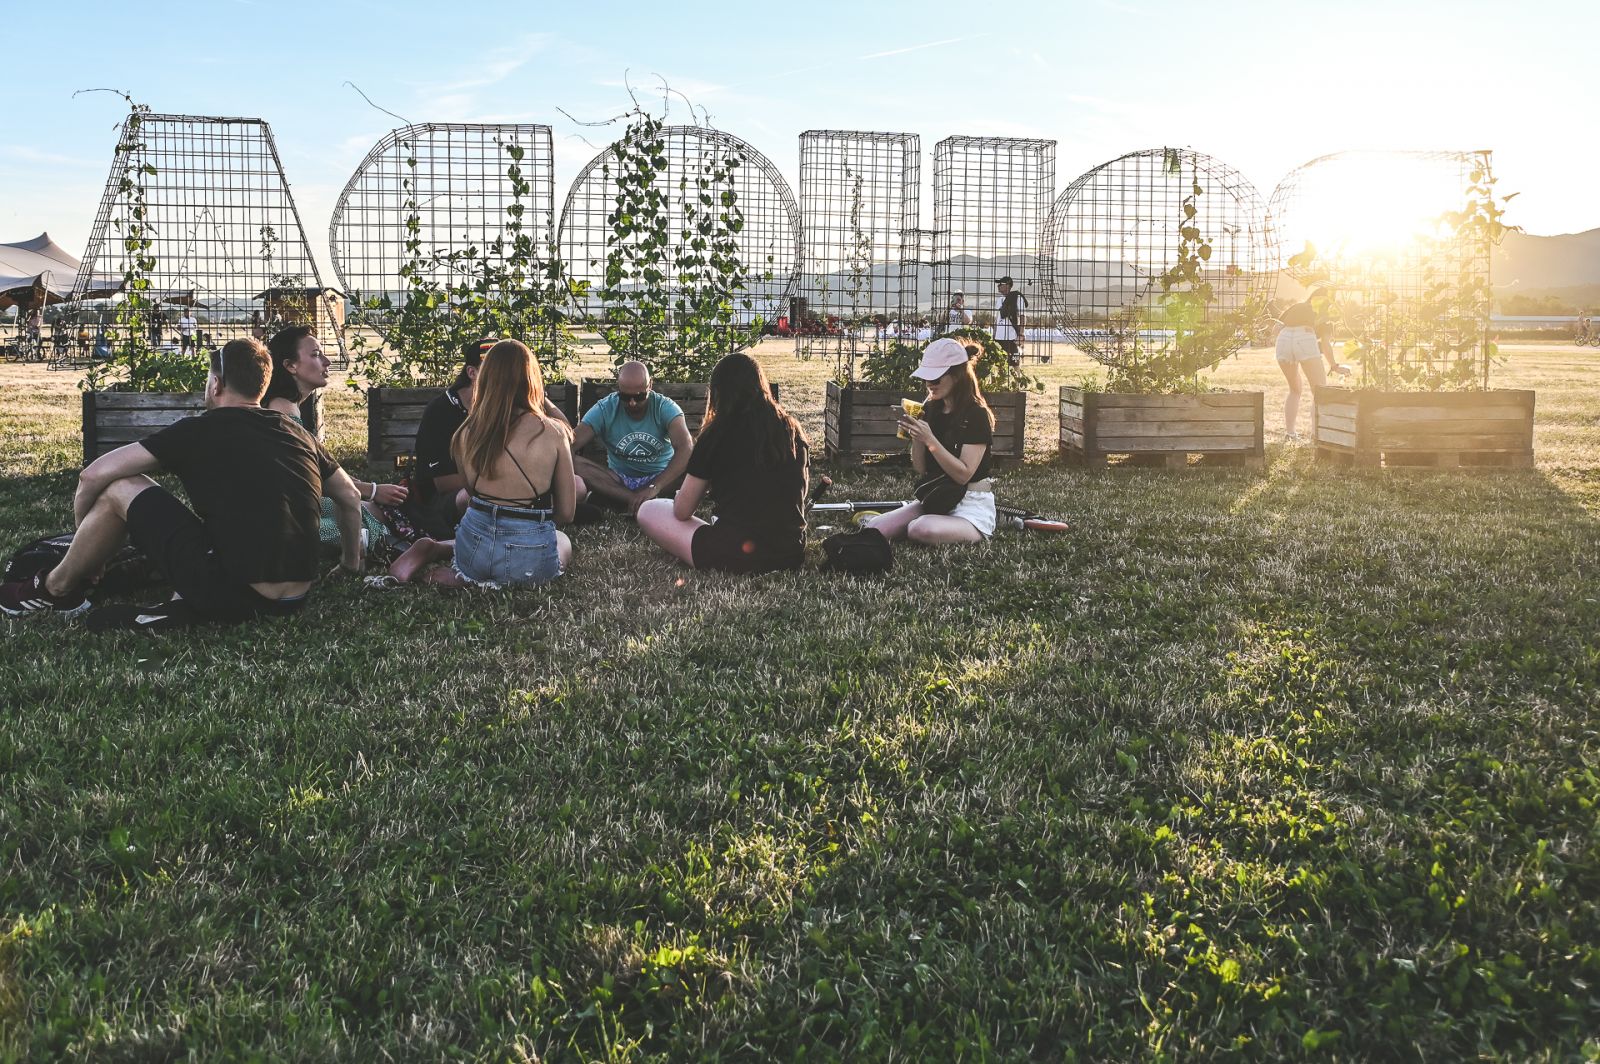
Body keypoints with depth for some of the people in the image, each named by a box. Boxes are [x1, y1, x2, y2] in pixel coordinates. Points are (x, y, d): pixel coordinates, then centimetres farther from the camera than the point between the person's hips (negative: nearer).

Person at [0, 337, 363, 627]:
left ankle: (56, 590, 27)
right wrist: (352, 562, 38)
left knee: (119, 488, 7)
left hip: (232, 593, -6)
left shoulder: (200, 430, 0)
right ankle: (185, 608, 11)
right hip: (294, 602, 6)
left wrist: (84, 536, 20)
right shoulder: (299, 435, 13)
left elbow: (94, 475, 2)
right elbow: (351, 497, 24)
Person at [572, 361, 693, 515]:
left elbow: (686, 448, -30)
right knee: (576, 464, -27)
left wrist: (655, 488, -43)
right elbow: (571, 446, -17)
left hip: (661, 478, -1)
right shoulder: (604, 410, -10)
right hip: (619, 481, 2)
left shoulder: (665, 408, -14)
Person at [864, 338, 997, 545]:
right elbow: (920, 469, 8)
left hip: (972, 506, -6)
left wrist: (929, 439, -25)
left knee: (921, 530, -36)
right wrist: (915, 437, -10)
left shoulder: (976, 415, -14)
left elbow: (963, 475, -20)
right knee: (873, 528, -14)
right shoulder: (930, 409, 7)